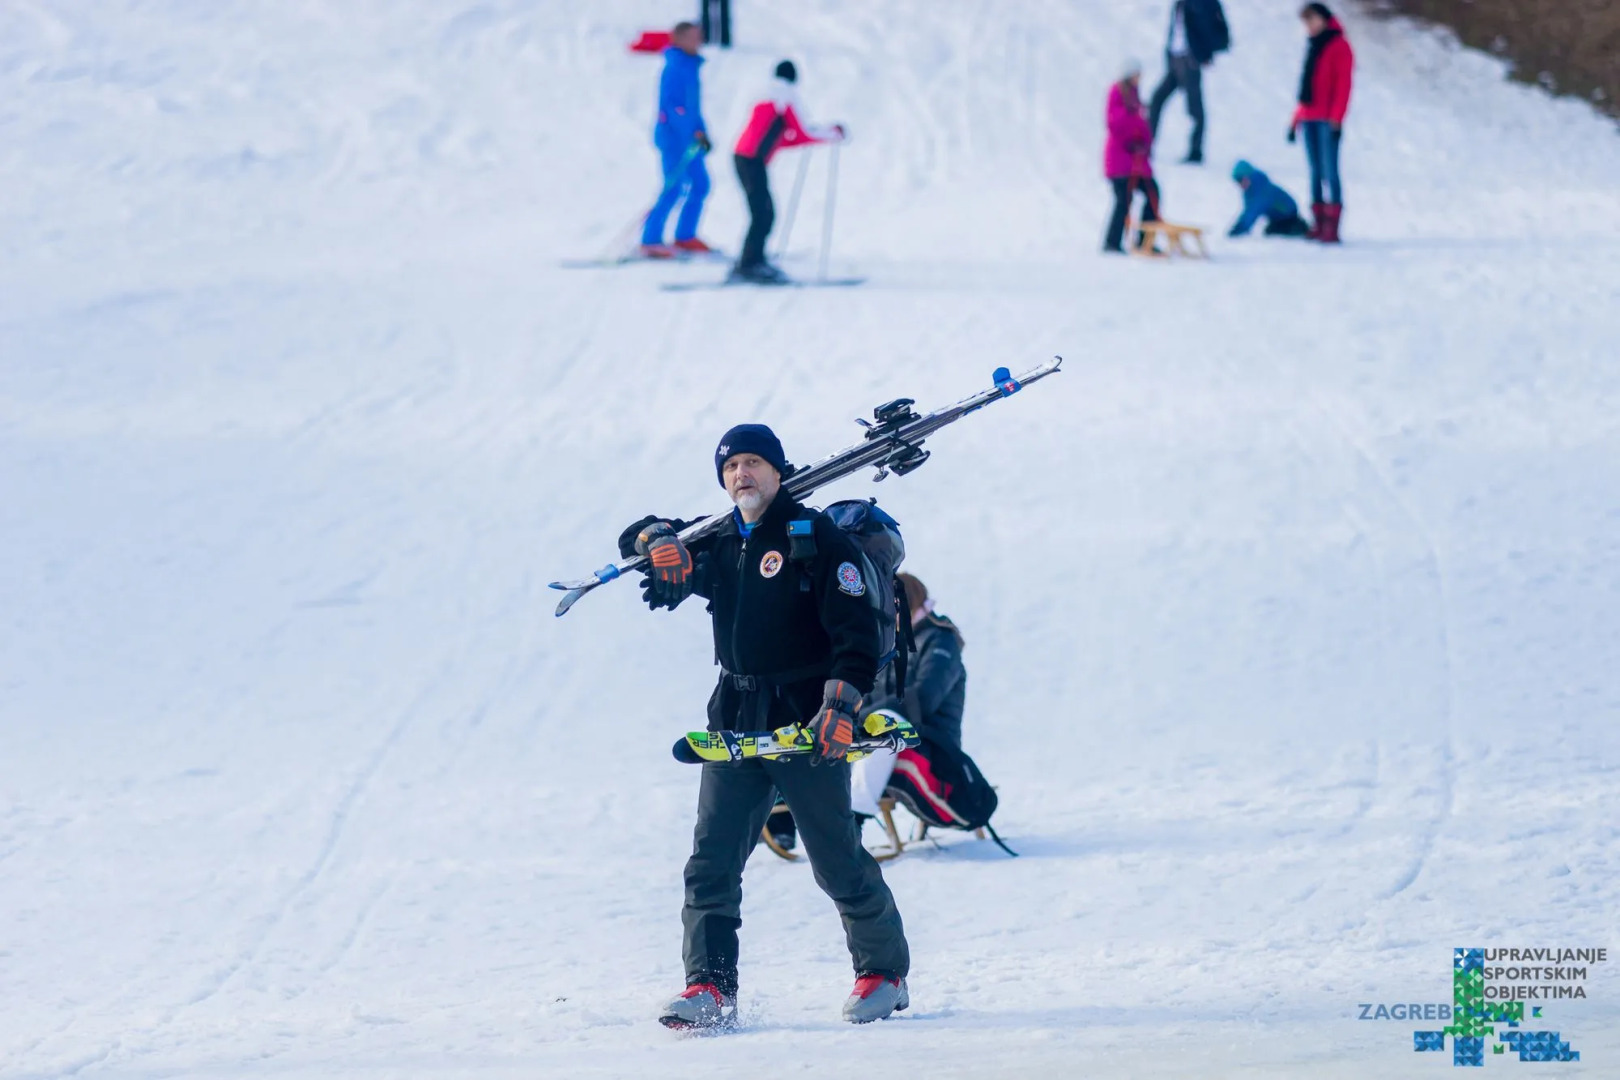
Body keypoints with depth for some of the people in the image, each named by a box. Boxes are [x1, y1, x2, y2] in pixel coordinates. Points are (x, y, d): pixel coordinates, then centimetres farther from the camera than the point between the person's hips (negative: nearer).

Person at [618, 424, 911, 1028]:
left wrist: (842, 706, -24)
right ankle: (710, 988, -6)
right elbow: (637, 538, 24)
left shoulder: (814, 536, -6)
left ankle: (884, 972, 17)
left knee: (837, 860, 0)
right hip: (736, 721, 5)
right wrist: (661, 541, -1)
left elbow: (857, 628, -11)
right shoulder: (718, 543, 11)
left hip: (807, 722, -5)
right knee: (712, 860, -5)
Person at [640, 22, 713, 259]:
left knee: (701, 184, 11)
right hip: (673, 135, -10)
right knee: (674, 189, -11)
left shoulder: (691, 66, 13)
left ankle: (685, 237, 18)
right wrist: (693, 133, -24)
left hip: (689, 136, 10)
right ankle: (651, 241, -7)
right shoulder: (675, 68, -15)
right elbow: (670, 105, -21)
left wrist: (702, 133, 13)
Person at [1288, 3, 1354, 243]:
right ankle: (1318, 225, 6)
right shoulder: (1314, 47, 20)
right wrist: (1297, 119, 19)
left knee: (1329, 172, -10)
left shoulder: (1338, 46, -3)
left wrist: (1336, 118, -17)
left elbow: (1343, 84, -9)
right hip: (1309, 119, 7)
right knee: (1316, 173, 6)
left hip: (1327, 121, -7)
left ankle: (1331, 229, -13)